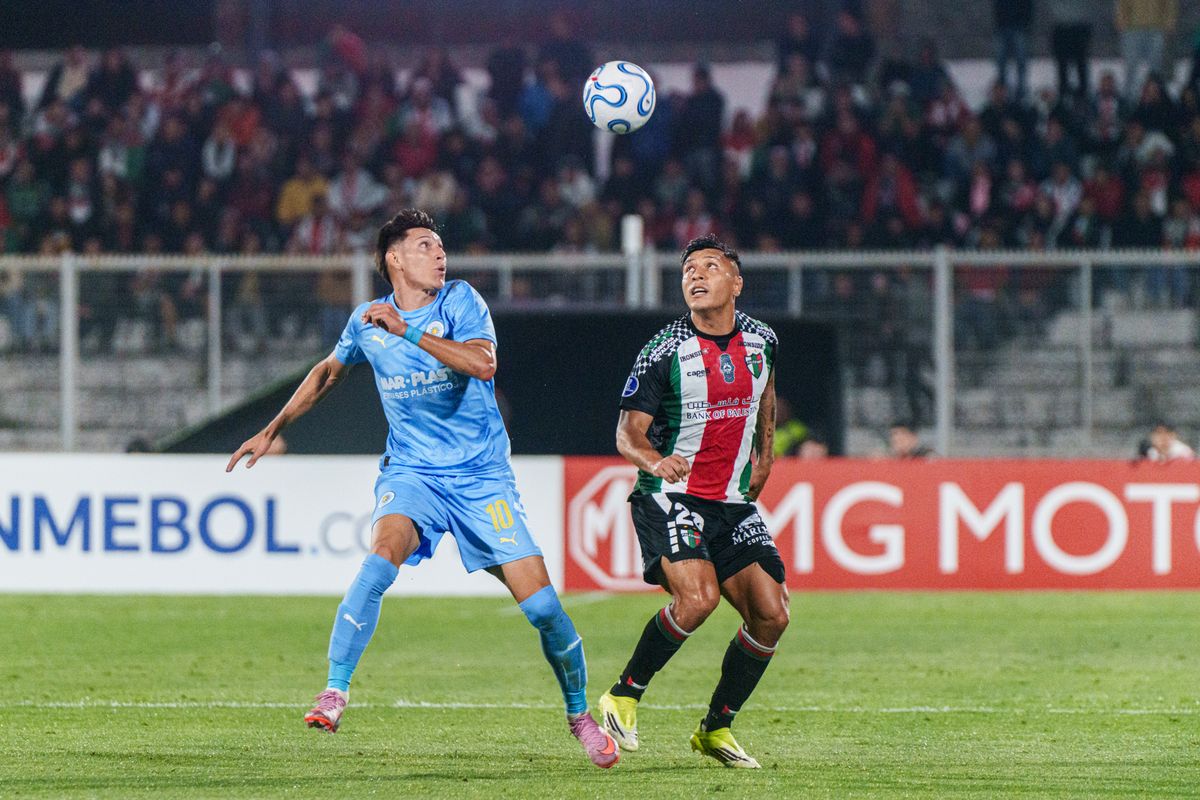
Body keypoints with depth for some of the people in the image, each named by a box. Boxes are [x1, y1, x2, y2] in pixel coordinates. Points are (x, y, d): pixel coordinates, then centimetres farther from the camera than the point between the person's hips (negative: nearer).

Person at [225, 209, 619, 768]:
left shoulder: (460, 302, -6)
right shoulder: (367, 324, 3)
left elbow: (484, 364, -24)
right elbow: (329, 372, 23)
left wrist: (407, 329, -25)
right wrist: (272, 430, 23)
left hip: (483, 475, -1)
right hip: (411, 471, 1)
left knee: (541, 606, -6)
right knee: (382, 556, -31)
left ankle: (580, 715, 17)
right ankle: (334, 692, -25)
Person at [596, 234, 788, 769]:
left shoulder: (761, 341, 5)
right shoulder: (664, 352, -10)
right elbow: (628, 432, -13)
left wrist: (765, 454, 23)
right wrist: (654, 459, -33)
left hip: (734, 504, 6)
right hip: (672, 497, -5)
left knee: (771, 615, -5)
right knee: (698, 597, -28)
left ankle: (715, 729, 11)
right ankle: (624, 698, -11)